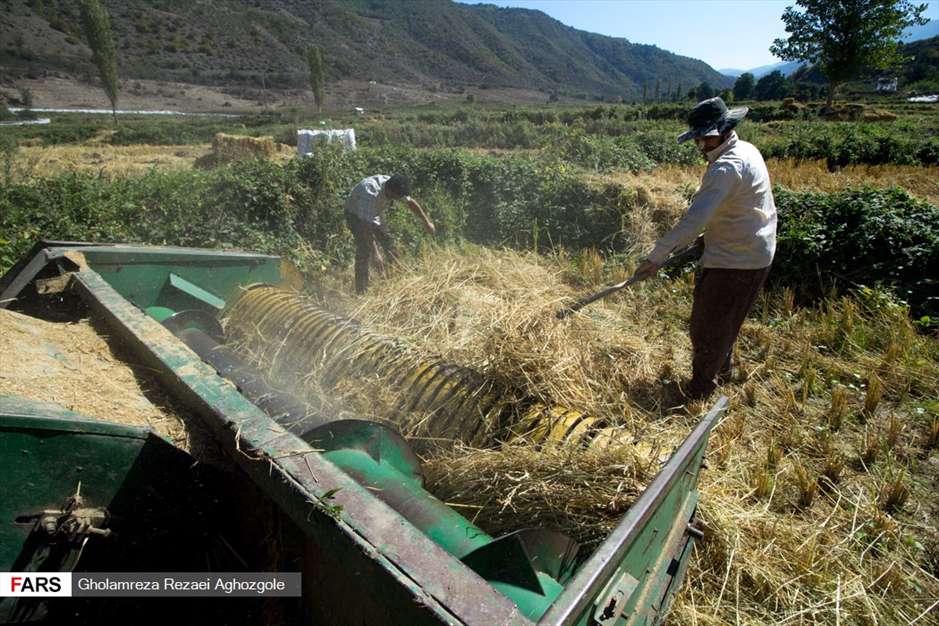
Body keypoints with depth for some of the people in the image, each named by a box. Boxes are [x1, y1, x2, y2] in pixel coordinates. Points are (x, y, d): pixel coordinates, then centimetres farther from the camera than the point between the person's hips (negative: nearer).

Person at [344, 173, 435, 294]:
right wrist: (375, 253, -45)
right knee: (364, 248, -19)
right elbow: (365, 226, -43)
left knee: (389, 243, 7)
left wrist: (426, 221, 0)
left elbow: (410, 202, -3)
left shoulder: (393, 187, -22)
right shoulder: (370, 193, -42)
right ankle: (361, 290, -13)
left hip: (375, 213, 7)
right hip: (356, 215, -7)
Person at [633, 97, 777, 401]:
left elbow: (695, 219, -35)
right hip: (757, 255, 10)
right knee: (725, 322, 26)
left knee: (707, 327, 3)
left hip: (732, 262, -10)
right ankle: (723, 369, 45)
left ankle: (698, 391, 18)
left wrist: (656, 256, -36)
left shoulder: (726, 167, -25)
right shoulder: (747, 150, 8)